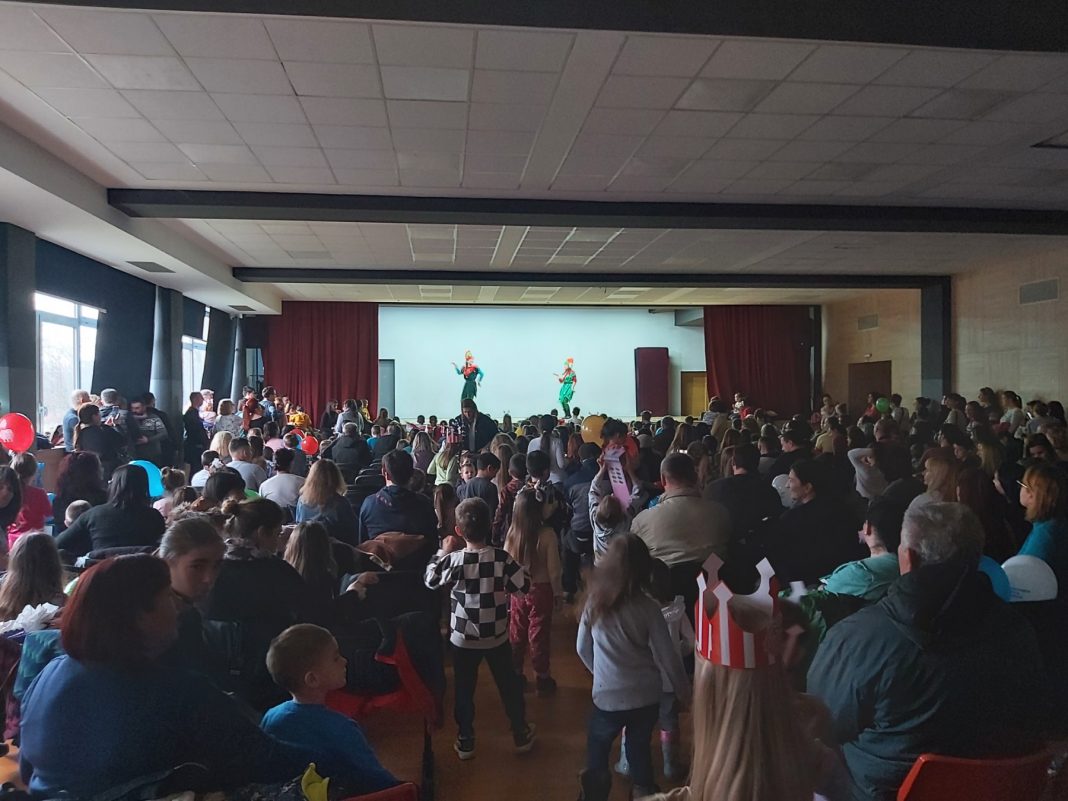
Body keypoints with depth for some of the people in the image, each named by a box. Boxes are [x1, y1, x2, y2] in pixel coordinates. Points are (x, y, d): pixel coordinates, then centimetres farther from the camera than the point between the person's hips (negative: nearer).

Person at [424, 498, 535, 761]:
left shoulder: (453, 560, -19)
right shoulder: (502, 558, -17)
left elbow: (430, 580, -1)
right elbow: (525, 585, -8)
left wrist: (442, 553, 8)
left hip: (463, 638, -1)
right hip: (497, 636, 1)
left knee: (464, 690, 16)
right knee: (509, 685, 18)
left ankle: (466, 742, 27)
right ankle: (521, 734, 32)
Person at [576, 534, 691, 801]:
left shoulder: (594, 602, -9)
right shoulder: (648, 608, -15)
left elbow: (582, 648, 2)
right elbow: (666, 656, -10)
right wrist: (683, 691, 6)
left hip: (608, 696, 0)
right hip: (646, 697, 0)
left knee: (597, 752, 22)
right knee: (640, 749, 22)